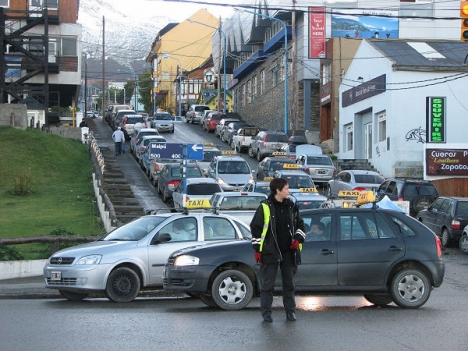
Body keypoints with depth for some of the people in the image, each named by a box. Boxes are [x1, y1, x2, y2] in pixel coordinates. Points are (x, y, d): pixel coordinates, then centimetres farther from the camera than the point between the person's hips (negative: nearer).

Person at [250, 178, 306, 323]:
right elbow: (255, 228, -3)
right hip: (270, 253, -4)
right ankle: (266, 313, 9)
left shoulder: (291, 207, 8)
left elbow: (300, 224, 20)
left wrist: (297, 239, 4)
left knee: (289, 283, 10)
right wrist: (257, 249, -5)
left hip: (288, 252, 4)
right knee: (267, 284, 1)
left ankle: (290, 311, 20)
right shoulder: (265, 207, -6)